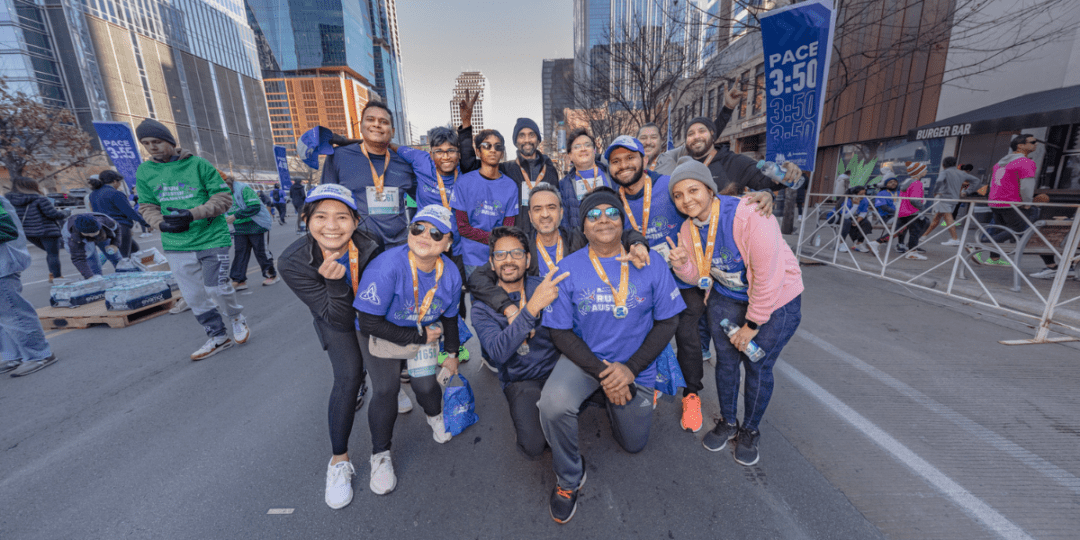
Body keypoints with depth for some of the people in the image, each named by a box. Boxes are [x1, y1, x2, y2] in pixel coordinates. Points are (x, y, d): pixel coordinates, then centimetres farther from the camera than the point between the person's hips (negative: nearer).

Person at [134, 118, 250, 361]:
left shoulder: (198, 164, -3)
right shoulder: (144, 171, 9)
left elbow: (223, 197, -5)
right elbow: (147, 206, 13)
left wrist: (193, 214, -17)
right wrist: (161, 224, -8)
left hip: (211, 238, -4)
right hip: (176, 244, 5)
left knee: (216, 288, -8)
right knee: (194, 297, 8)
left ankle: (237, 317, 23)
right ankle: (218, 337, 23)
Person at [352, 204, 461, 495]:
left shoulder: (450, 275, -18)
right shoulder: (387, 266, -34)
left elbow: (449, 317, 0)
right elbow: (370, 324, -29)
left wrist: (451, 354, 9)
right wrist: (419, 336, -23)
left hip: (424, 332, 3)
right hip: (381, 334, -3)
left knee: (425, 384, -6)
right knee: (385, 389, -12)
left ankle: (435, 416, 33)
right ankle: (380, 455, 15)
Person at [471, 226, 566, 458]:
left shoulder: (544, 287, 0)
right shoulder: (482, 307, -7)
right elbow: (498, 352, -25)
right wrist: (532, 307, -36)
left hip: (557, 368, 2)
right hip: (521, 381, -2)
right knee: (535, 447, -22)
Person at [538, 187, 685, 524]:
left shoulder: (651, 263, -10)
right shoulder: (568, 267, -12)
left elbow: (667, 321, -6)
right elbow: (560, 331, -10)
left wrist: (630, 368, -17)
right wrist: (601, 372, -20)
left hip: (635, 365, 2)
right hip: (584, 358, -1)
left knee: (634, 445, 17)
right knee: (553, 403, -32)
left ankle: (611, 400, 48)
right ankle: (569, 479, 1)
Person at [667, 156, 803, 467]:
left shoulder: (749, 215, -29)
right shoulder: (688, 228, -8)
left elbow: (769, 276, -26)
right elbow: (697, 277, -1)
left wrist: (752, 324, -18)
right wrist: (682, 265, -24)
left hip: (775, 300, -4)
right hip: (726, 297, 5)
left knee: (758, 367, 5)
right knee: (726, 361, 9)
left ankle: (749, 432, 30)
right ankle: (727, 422, 33)